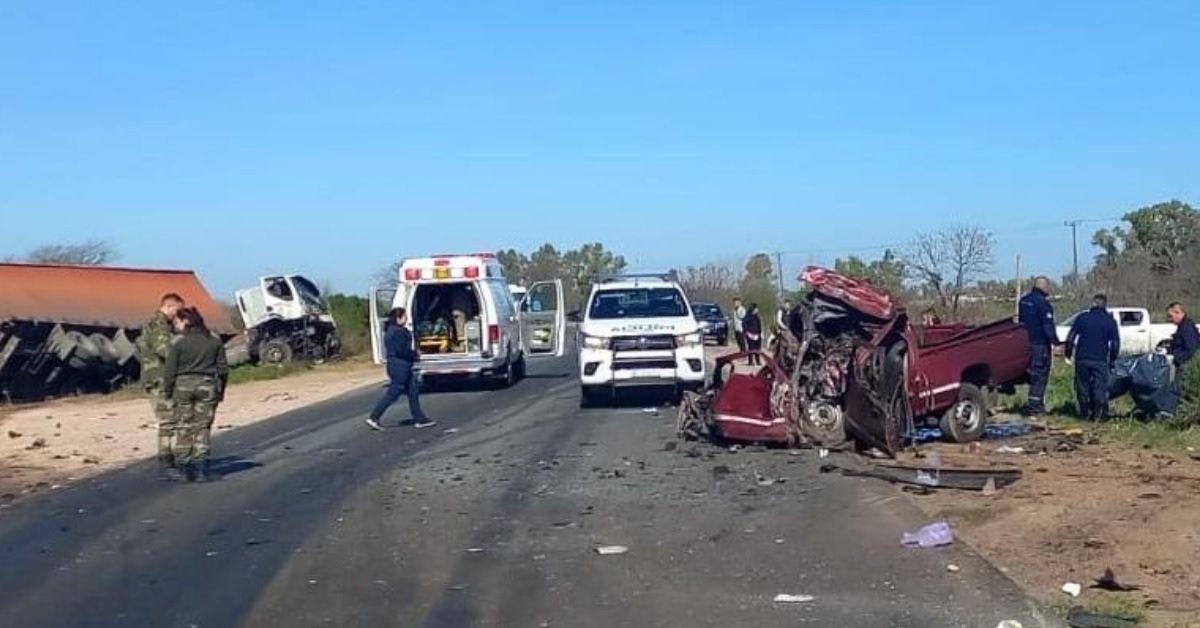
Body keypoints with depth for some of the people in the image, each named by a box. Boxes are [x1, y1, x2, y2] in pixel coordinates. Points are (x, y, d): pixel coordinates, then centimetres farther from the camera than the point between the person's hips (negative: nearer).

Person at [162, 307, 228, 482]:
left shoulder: (178, 343, -6)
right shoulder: (215, 341, 4)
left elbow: (170, 371, -6)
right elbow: (223, 369, 6)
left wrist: (167, 392, 4)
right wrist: (221, 391, 16)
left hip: (183, 385, -2)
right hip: (207, 386, 2)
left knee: (183, 428, 8)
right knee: (202, 428, 7)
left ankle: (185, 468, 10)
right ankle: (200, 468, 1)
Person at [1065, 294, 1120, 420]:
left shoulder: (1081, 318, 5)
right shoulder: (1110, 321, 4)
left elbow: (1071, 337, 2)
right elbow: (1115, 343, 3)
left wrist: (1068, 352, 14)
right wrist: (1112, 358, 14)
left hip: (1082, 359, 1)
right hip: (1101, 361, -1)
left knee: (1082, 386, 10)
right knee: (1100, 388, 4)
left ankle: (1084, 413, 15)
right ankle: (1098, 414, 3)